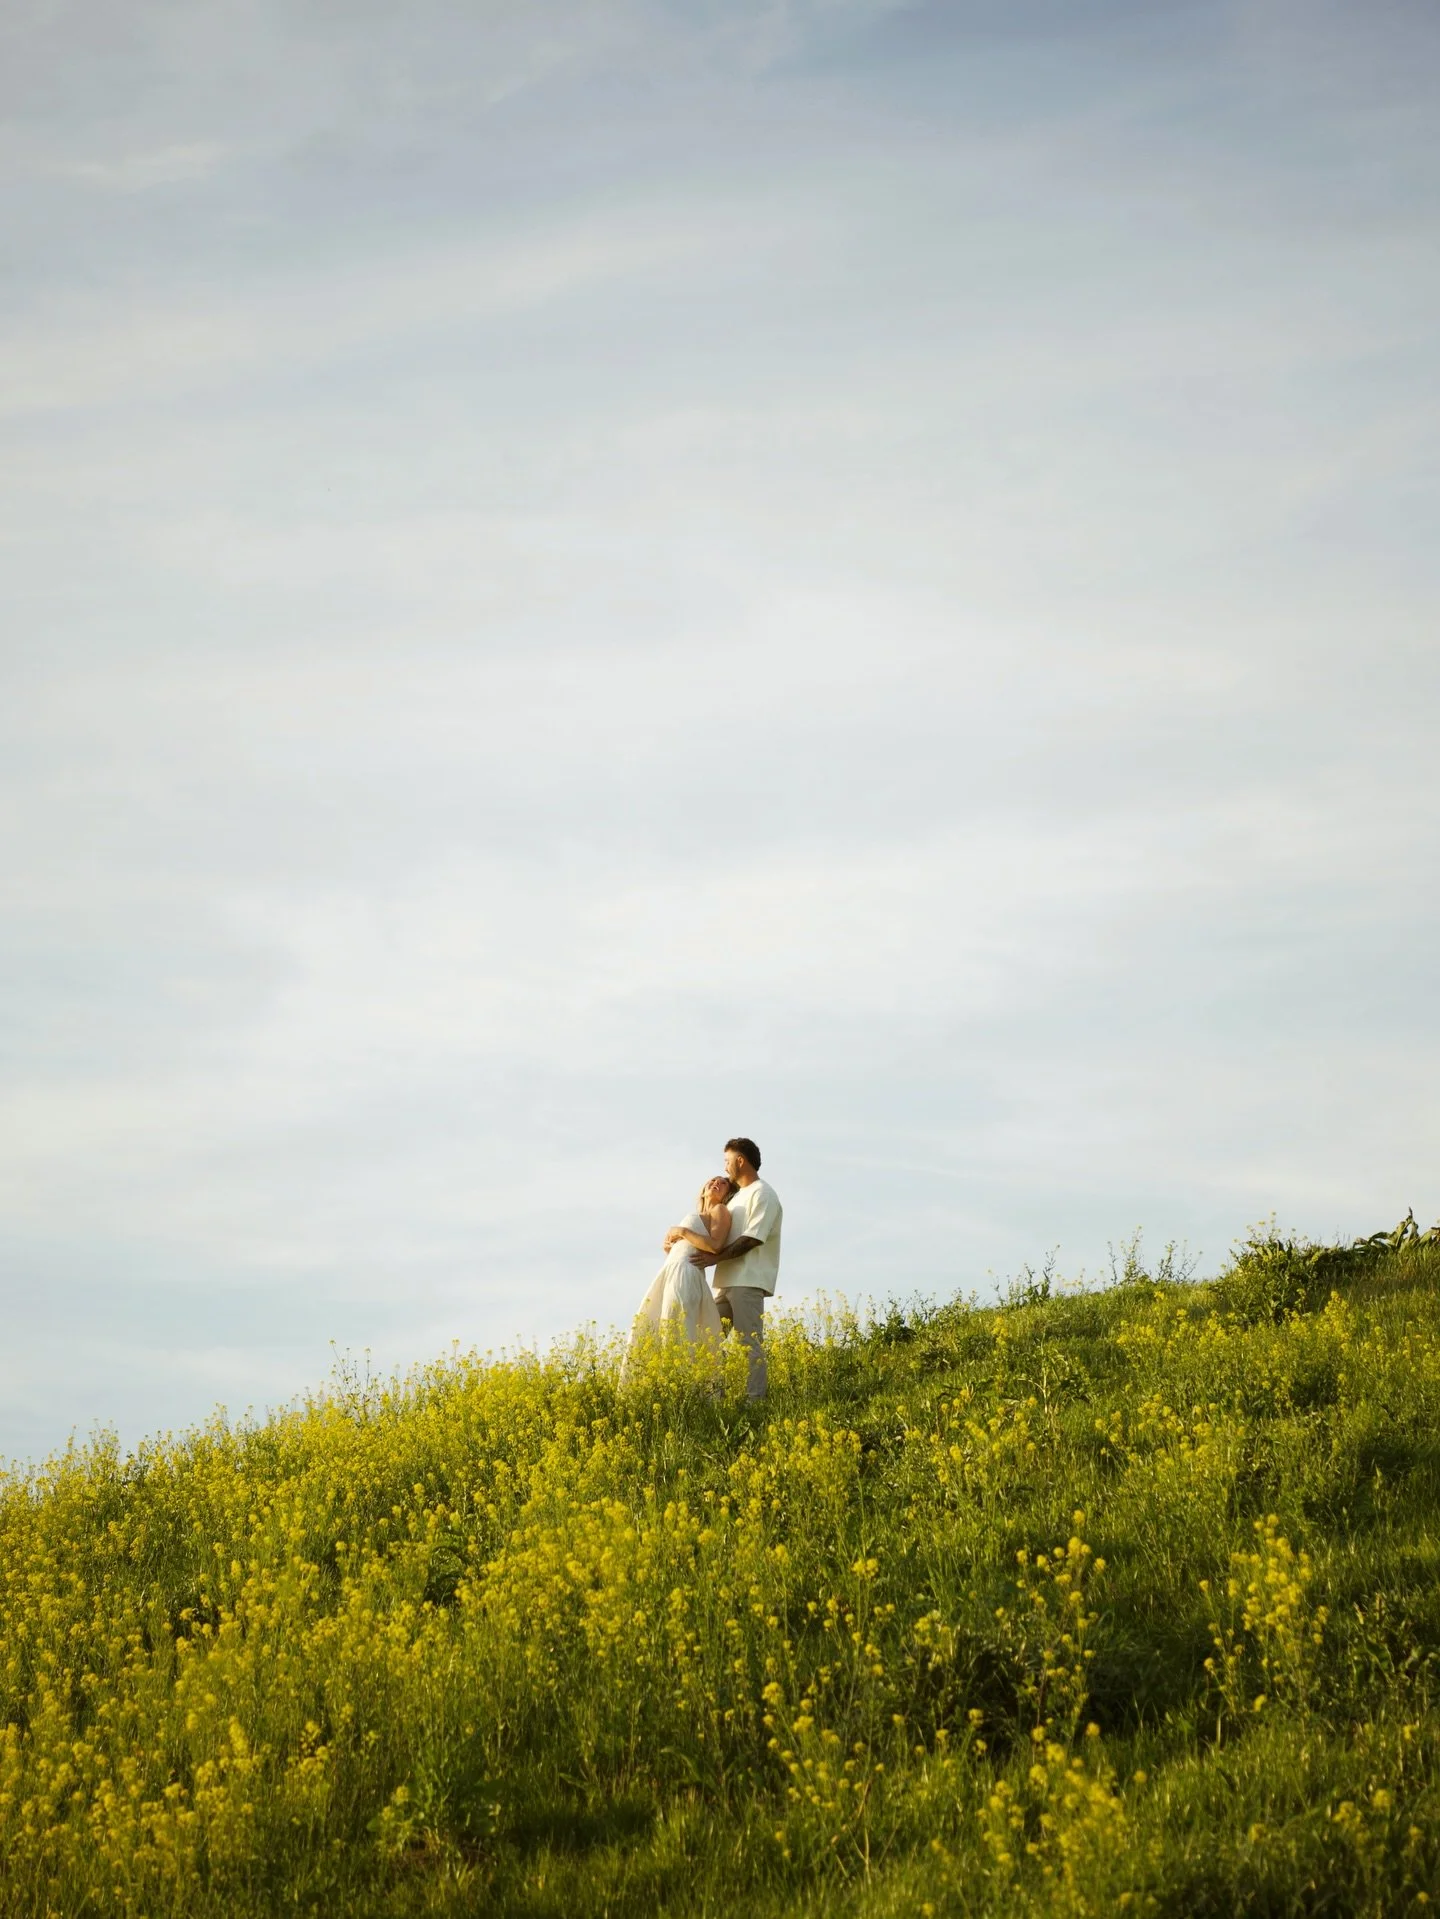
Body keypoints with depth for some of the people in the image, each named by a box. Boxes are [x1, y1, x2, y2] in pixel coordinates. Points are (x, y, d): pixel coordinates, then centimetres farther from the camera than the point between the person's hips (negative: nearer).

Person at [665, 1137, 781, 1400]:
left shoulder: (763, 1195, -5)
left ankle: (754, 1399, -13)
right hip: (727, 1282, 9)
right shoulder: (737, 1196, 23)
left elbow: (753, 1238, -16)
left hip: (749, 1282, -9)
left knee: (749, 1343, -11)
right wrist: (678, 1235, 6)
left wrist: (716, 1258, -20)